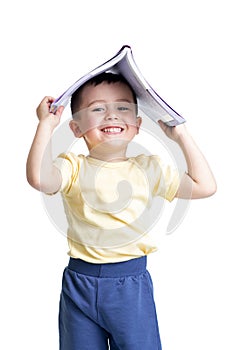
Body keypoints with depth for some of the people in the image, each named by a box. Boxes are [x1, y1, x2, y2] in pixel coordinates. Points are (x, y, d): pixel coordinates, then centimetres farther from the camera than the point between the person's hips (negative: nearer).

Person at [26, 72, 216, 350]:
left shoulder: (149, 168, 4)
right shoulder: (74, 167, -3)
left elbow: (205, 186, 2)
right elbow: (39, 178, -24)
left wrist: (181, 136, 1)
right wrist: (47, 125, -17)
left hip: (132, 285, 1)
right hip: (80, 284, 0)